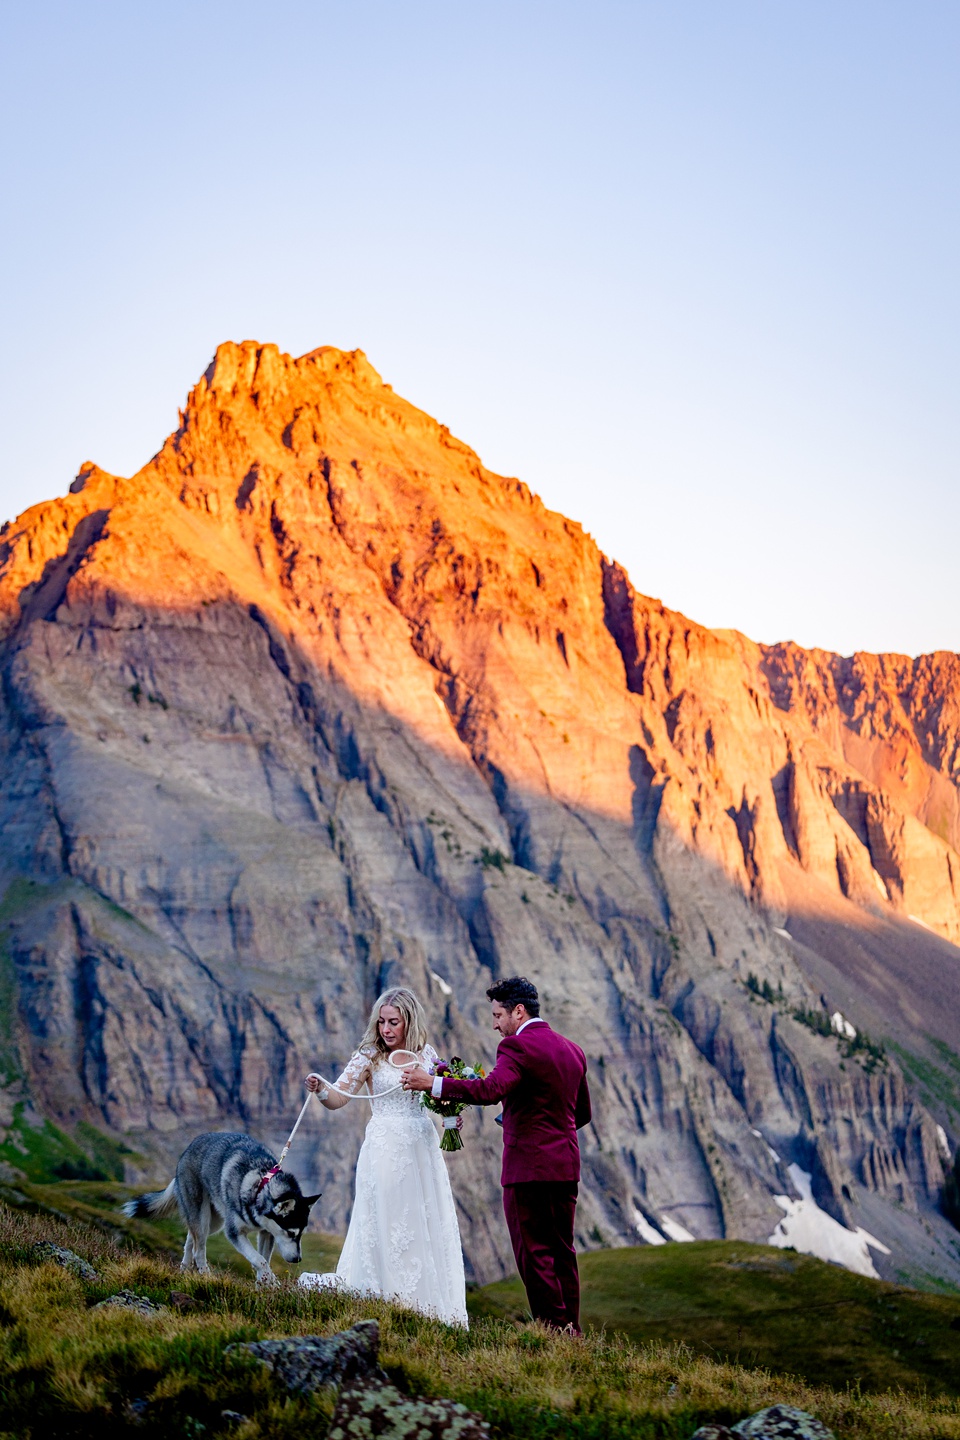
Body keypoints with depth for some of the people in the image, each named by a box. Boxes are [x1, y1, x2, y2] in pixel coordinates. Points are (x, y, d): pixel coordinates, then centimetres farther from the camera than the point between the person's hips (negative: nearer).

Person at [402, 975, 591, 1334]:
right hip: (566, 1167, 8)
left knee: (533, 1253, -1)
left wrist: (433, 1083, -24)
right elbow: (582, 1113, 20)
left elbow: (490, 1089, -28)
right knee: (562, 1250, 14)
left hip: (528, 1166, -8)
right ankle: (571, 1330, 16)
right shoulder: (572, 1050, 14)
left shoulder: (516, 1047, -12)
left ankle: (553, 1328, -1)